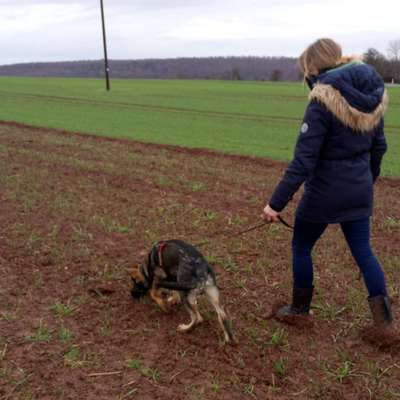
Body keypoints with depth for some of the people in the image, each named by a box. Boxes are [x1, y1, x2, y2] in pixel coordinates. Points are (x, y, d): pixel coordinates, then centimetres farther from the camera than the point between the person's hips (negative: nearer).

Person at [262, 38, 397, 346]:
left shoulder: (324, 100, -20)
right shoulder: (371, 95, 2)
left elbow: (303, 160, -23)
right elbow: (378, 146, 12)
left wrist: (277, 203, -18)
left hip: (325, 191, -6)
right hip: (359, 190, 7)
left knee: (301, 247, 15)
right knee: (363, 251, 16)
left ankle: (299, 310, 31)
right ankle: (385, 324, 17)